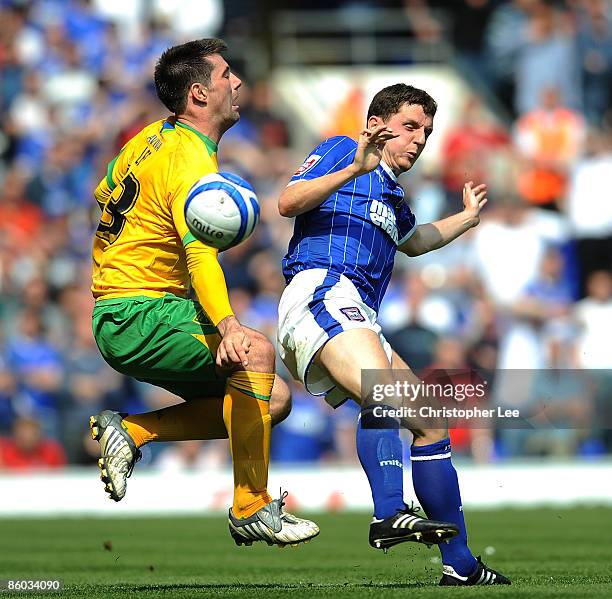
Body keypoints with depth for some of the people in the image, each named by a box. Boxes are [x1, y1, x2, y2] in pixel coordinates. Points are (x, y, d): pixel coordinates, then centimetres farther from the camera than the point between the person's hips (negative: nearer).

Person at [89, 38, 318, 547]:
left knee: (274, 398, 3)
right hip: (137, 317, -10)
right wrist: (227, 327, -46)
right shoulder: (192, 160, -18)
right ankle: (251, 510, -25)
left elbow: (101, 201, 27)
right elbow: (200, 252, -33)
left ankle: (130, 430, 0)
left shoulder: (154, 138, 12)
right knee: (256, 354, -29)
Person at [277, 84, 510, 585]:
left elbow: (413, 242, 55)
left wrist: (468, 217, 57)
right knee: (385, 388, -34)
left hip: (360, 320, 9)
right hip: (321, 289, -9)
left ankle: (460, 566, 9)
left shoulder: (393, 198, 32)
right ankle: (390, 515, -51)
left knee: (431, 424, 7)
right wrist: (352, 170, -17)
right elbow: (288, 203, -7)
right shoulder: (340, 150, 9)